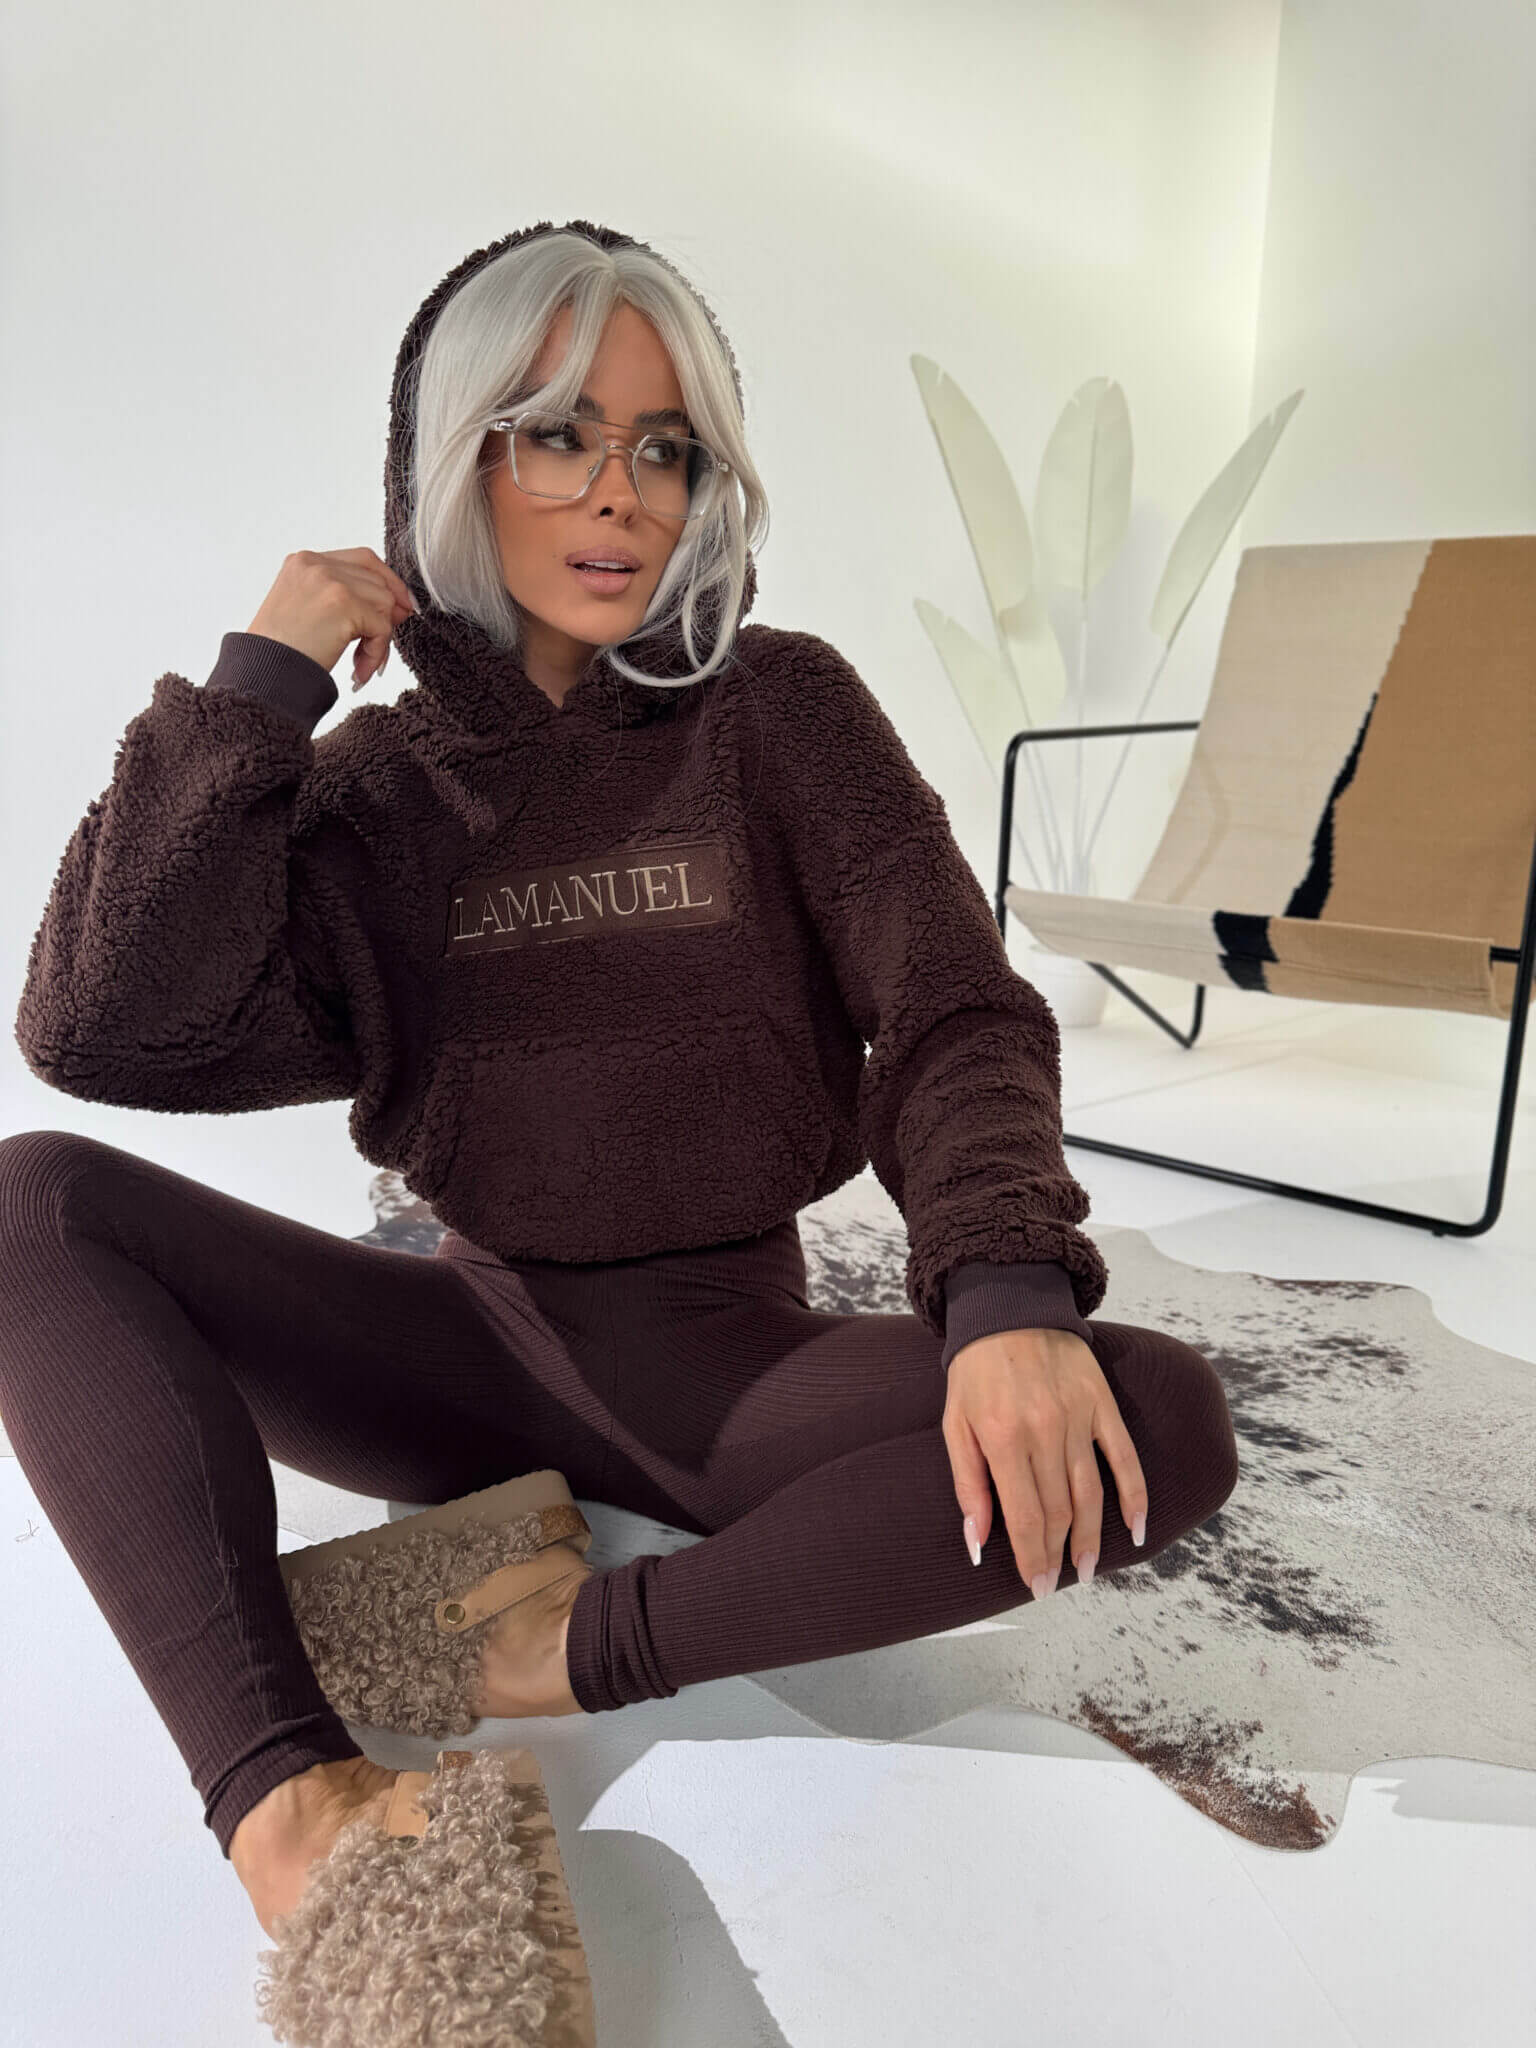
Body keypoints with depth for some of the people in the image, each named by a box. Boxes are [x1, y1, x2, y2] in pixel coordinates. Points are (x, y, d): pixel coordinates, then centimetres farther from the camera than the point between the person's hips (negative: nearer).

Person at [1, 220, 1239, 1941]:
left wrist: (1007, 1289, -28)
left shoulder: (779, 709, -3)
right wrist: (255, 685, -13)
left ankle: (580, 1650, -20)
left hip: (726, 1359, -1)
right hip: (480, 1338, 2)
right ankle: (291, 1792, -30)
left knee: (1162, 1426, -26)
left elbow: (955, 1018, -10)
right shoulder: (376, 783, 1)